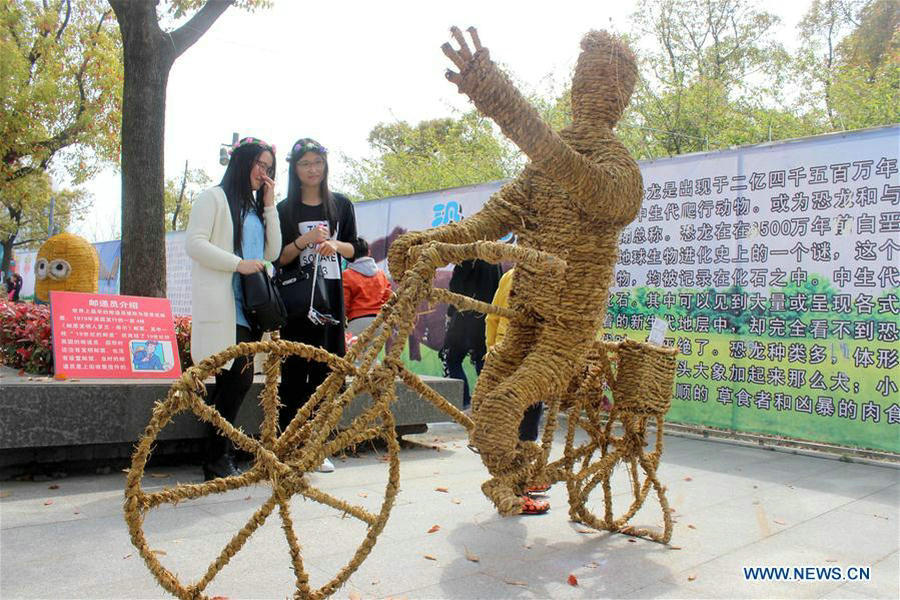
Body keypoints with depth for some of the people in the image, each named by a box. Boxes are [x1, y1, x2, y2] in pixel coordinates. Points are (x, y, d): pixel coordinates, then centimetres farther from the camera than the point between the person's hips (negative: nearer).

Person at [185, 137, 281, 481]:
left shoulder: (257, 207, 25)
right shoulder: (215, 198, 3)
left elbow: (272, 253, 16)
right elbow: (194, 243, -8)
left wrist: (269, 206, 11)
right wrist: (239, 263, -15)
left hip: (250, 305, 7)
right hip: (221, 306, -7)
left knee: (235, 381, 4)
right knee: (238, 378, -12)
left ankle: (220, 456, 13)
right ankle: (216, 461, -2)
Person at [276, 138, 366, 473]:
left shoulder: (341, 205, 11)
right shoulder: (285, 209, 5)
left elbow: (355, 250, 12)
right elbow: (279, 258, 0)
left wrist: (335, 245, -9)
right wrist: (306, 240, -16)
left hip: (330, 296, 2)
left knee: (324, 373, 2)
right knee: (294, 372, -4)